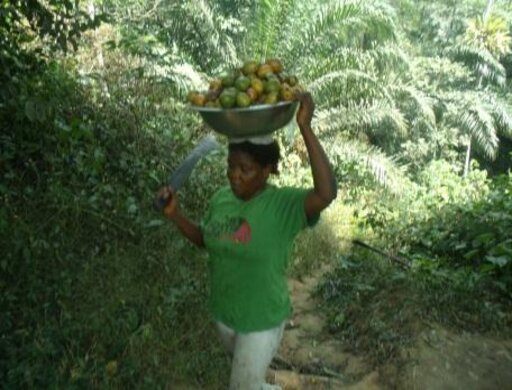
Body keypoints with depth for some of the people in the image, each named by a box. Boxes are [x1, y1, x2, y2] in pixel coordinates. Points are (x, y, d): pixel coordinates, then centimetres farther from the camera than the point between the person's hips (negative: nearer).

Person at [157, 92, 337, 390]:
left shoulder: (283, 204, -27)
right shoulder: (222, 198, -9)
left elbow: (327, 193, -46)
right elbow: (205, 240, 6)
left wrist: (305, 127, -48)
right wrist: (174, 214, -10)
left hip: (262, 321, -6)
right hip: (223, 312, 6)